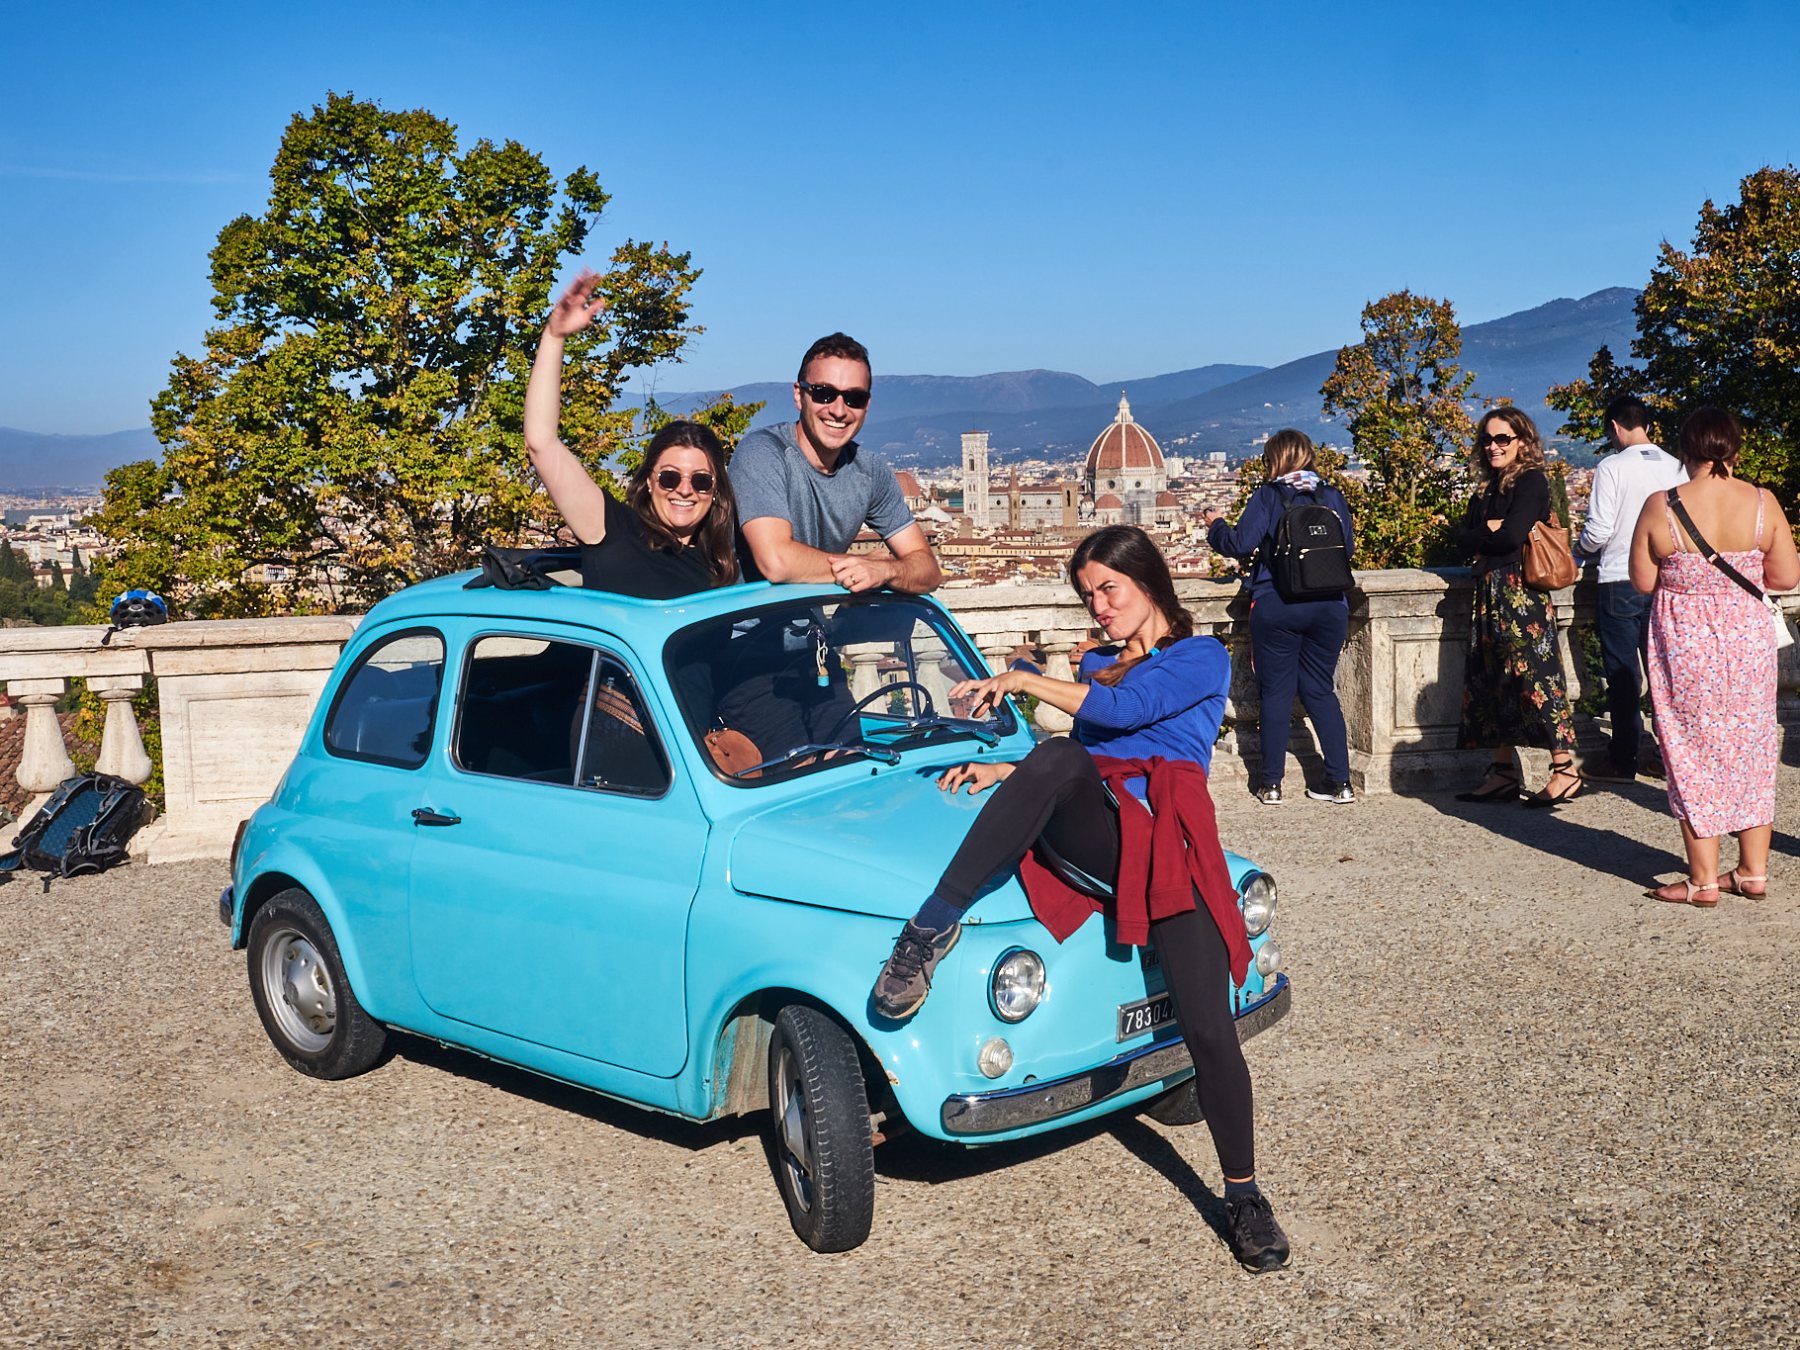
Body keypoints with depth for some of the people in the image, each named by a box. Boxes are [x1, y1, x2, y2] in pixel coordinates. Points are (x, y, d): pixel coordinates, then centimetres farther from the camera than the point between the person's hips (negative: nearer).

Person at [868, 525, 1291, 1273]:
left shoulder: (1202, 658, 9)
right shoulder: (1096, 665, 29)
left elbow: (1122, 710, -9)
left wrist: (1022, 679, -3)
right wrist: (1005, 776, 12)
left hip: (1168, 850, -3)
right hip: (1094, 840, 3)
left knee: (1208, 1026, -14)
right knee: (1055, 761, -33)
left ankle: (1244, 1197, 5)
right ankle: (932, 927, -41)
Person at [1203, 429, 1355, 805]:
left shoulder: (1267, 496, -5)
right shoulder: (1333, 497, 6)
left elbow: (1241, 544, -13)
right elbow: (1346, 548, 11)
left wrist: (1216, 525, 6)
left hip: (1276, 607, -3)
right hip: (1329, 605, 3)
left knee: (1276, 692, 4)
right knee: (1321, 690, 11)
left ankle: (1271, 784, 7)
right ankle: (1340, 780, 8)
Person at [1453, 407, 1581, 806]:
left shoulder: (1531, 481, -6)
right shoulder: (1487, 489, 18)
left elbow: (1512, 535, -17)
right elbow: (1463, 539, 9)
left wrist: (1481, 541, 0)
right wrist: (1489, 531, -8)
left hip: (1521, 592, -9)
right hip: (1490, 593, 9)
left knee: (1532, 674, -11)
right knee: (1491, 680, 8)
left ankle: (1565, 769, -7)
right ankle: (1504, 773, 13)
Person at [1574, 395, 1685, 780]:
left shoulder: (1612, 467, -10)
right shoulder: (1676, 467, 3)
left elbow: (1598, 531, -12)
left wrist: (1579, 549, 9)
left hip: (1621, 582, -4)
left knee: (1623, 674, 2)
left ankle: (1624, 762, 6)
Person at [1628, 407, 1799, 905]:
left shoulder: (1660, 507, -12)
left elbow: (1643, 582, -6)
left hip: (1685, 646, -2)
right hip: (1749, 640, 3)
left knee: (1695, 752, 6)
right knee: (1751, 749, 15)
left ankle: (1703, 880, 10)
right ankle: (1753, 871, 22)